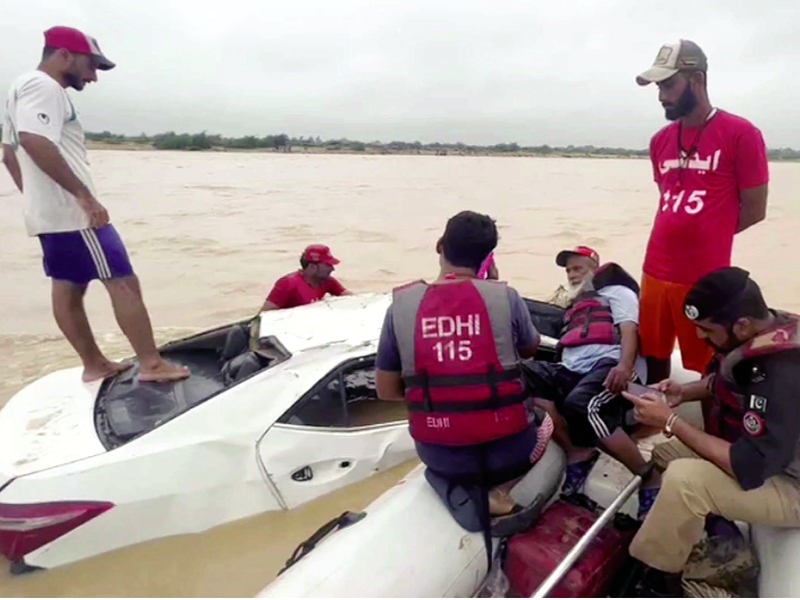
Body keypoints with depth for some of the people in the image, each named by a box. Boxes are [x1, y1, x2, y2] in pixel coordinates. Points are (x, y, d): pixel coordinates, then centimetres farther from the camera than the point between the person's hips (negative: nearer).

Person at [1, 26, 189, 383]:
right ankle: (151, 364, -8)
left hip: (50, 211, 11)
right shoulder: (43, 86, -11)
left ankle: (94, 364, 19)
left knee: (68, 288, 11)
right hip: (72, 212, -11)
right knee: (124, 283, -10)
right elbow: (35, 141, -28)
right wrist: (84, 195, -28)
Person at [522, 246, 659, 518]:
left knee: (579, 405, -38)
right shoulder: (575, 305, 37)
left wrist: (624, 366, -24)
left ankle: (651, 478, -19)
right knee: (523, 373, -21)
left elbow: (629, 330, -3)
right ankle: (576, 452, -18)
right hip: (573, 371, 7)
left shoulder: (616, 291, 16)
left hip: (610, 366, -7)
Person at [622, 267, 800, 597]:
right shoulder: (763, 333, -8)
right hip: (764, 451, 9)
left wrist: (671, 422, -29)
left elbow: (749, 469, -34)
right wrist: (684, 393, -8)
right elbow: (723, 382, 12)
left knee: (684, 479, -29)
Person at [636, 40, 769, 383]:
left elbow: (754, 210, -4)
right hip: (655, 275, 5)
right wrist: (679, 236, 4)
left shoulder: (741, 134, -7)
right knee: (653, 359, 14)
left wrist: (707, 236, 4)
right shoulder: (660, 141, 10)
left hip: (706, 279, -5)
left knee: (711, 370, 7)